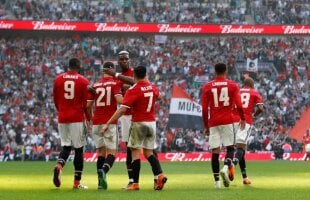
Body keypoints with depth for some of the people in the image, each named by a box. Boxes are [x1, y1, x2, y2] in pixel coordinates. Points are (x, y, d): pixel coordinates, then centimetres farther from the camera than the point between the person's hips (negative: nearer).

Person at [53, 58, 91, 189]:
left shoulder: (58, 79, 4)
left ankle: (59, 166, -20)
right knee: (79, 149, 4)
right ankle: (77, 182, 5)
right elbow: (87, 104, -5)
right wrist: (89, 119, 8)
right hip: (78, 119, -3)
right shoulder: (83, 81, -5)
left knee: (65, 146, 12)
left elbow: (55, 100, 12)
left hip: (62, 118, 3)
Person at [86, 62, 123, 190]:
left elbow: (88, 105, 10)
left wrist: (90, 117, 27)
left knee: (101, 151, 14)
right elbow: (119, 100, -17)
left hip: (96, 122, 4)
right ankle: (104, 170, -31)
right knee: (112, 152, -1)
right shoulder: (114, 83, -3)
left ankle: (101, 181, 7)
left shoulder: (95, 85, 9)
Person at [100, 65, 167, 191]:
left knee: (135, 151, -1)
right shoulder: (152, 87, 5)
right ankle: (159, 175, -7)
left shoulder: (133, 90, -14)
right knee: (148, 152, 13)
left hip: (139, 123, -6)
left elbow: (122, 109, -20)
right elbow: (159, 96, 30)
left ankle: (135, 183, -5)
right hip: (152, 123, 6)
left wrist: (108, 124, -19)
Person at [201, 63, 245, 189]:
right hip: (228, 121, -1)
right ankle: (226, 168, -22)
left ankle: (217, 181, -2)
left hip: (213, 123, 1)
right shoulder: (232, 85, 2)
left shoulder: (207, 87, 5)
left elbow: (204, 109, 4)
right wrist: (242, 119, 12)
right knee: (230, 147, 7)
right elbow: (238, 105, -4)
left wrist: (206, 126, 12)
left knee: (215, 151, 2)